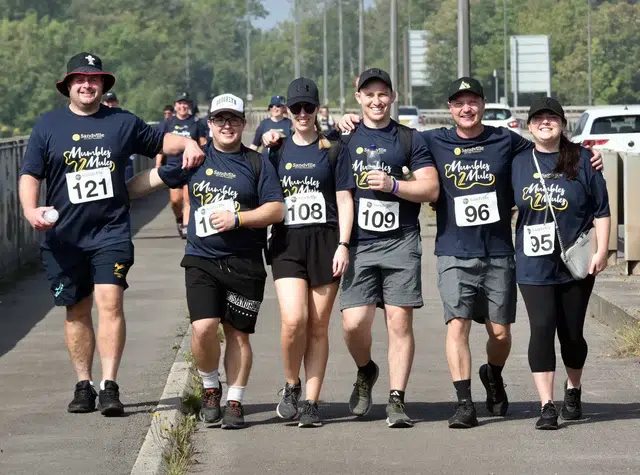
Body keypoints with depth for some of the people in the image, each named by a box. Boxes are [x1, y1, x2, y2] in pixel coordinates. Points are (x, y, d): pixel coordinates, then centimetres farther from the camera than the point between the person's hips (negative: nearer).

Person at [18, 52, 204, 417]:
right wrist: (31, 210, -15)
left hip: (111, 232, -1)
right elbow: (31, 174, 4)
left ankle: (110, 386, -16)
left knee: (110, 301, -15)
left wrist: (188, 143, 0)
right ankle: (84, 385, 19)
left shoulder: (123, 123, 8)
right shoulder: (48, 126, 7)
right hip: (64, 236, 1)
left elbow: (160, 141, 21)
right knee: (77, 311, 8)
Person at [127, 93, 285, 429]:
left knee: (238, 334, 3)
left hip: (244, 263, 0)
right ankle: (210, 389, 10)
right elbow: (153, 179, 19)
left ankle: (234, 402, 15)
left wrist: (237, 218, -11)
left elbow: (276, 210, 1)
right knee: (203, 328, -14)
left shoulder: (257, 163, 5)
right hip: (202, 260, 0)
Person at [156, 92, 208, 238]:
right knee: (175, 199, -3)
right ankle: (179, 218, 26)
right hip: (173, 164, 1)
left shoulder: (195, 123, 5)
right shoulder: (168, 124, 9)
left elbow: (203, 145, 7)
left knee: (188, 199, -7)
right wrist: (158, 165, 4)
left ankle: (185, 227, -4)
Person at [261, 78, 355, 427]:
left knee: (318, 326, 1)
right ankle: (291, 386, 8)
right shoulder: (278, 150, 13)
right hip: (287, 242, 1)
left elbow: (344, 200, 4)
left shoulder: (333, 151, 7)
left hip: (325, 241, -1)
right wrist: (264, 148, 4)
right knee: (294, 320, -15)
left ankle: (311, 402, 6)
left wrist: (343, 245, -6)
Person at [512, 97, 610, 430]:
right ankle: (547, 406, -10)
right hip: (534, 265, 0)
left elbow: (601, 210, 2)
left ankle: (573, 391, 34)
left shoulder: (581, 160, 2)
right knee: (542, 329, -11)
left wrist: (601, 252, -6)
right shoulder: (518, 163, 7)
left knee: (572, 333, 8)